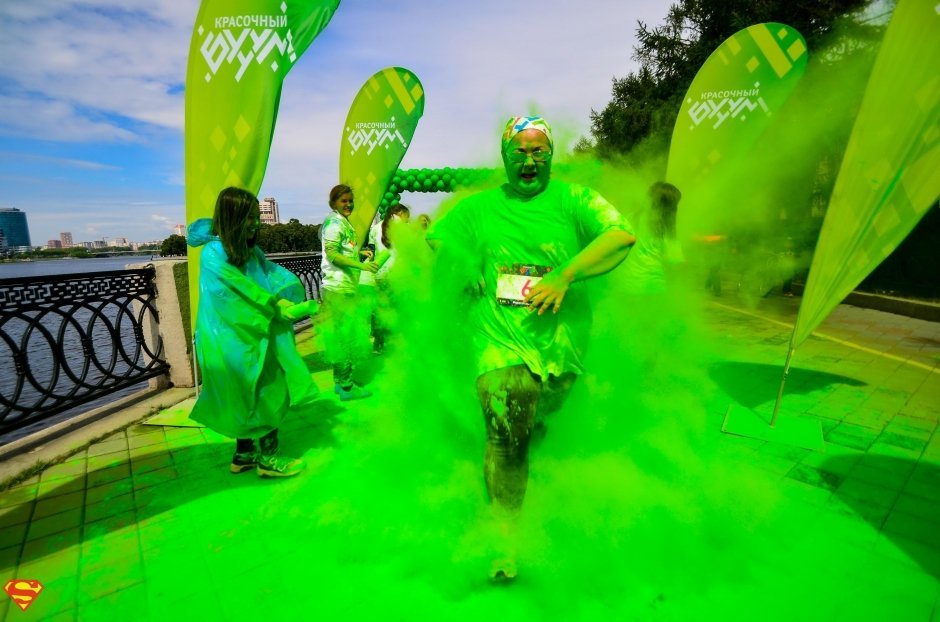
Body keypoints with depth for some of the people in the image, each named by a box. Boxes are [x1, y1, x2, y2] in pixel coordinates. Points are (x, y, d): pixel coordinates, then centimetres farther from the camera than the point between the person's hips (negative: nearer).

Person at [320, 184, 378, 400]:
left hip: (347, 287, 10)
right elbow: (332, 254, -19)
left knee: (344, 335, 14)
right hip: (339, 288, -10)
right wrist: (361, 265, -25)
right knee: (343, 336, -5)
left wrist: (360, 253, 11)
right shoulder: (334, 222, -9)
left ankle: (341, 381, 25)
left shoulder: (344, 222, 20)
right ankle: (346, 387, 4)